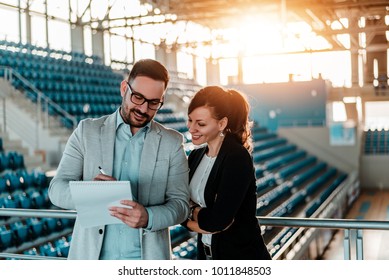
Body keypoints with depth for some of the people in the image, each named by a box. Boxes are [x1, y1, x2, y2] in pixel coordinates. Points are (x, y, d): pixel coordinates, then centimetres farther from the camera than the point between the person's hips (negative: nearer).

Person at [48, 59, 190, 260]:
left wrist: (148, 217, -22)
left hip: (147, 256, 0)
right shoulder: (87, 131, 1)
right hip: (92, 255, 0)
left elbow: (180, 203, -2)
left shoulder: (172, 143, 0)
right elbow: (57, 189, -1)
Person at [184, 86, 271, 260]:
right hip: (206, 255, 6)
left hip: (242, 257, -6)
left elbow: (218, 219, -25)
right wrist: (205, 217, -15)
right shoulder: (195, 156, 4)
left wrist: (193, 211, -9)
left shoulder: (237, 157, -18)